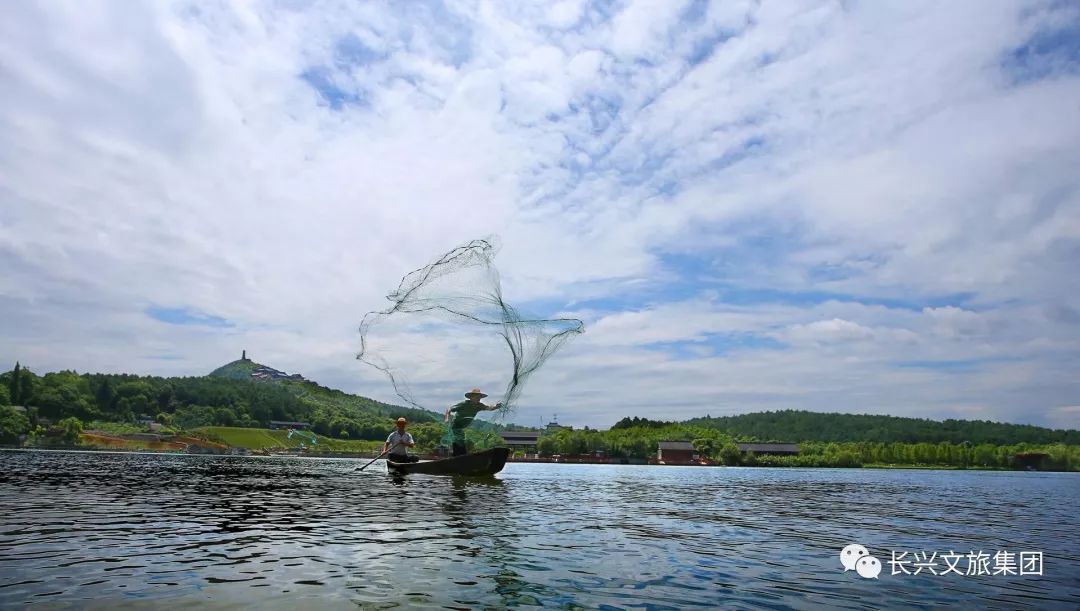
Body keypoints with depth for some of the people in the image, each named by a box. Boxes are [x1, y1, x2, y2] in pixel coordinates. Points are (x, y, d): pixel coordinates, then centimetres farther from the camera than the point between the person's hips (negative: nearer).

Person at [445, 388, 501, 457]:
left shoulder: (478, 406, -5)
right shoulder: (464, 404, -21)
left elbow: (489, 407, -16)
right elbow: (449, 409, -20)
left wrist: (495, 406, -37)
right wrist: (447, 418, -36)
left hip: (462, 429, 7)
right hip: (456, 427, -7)